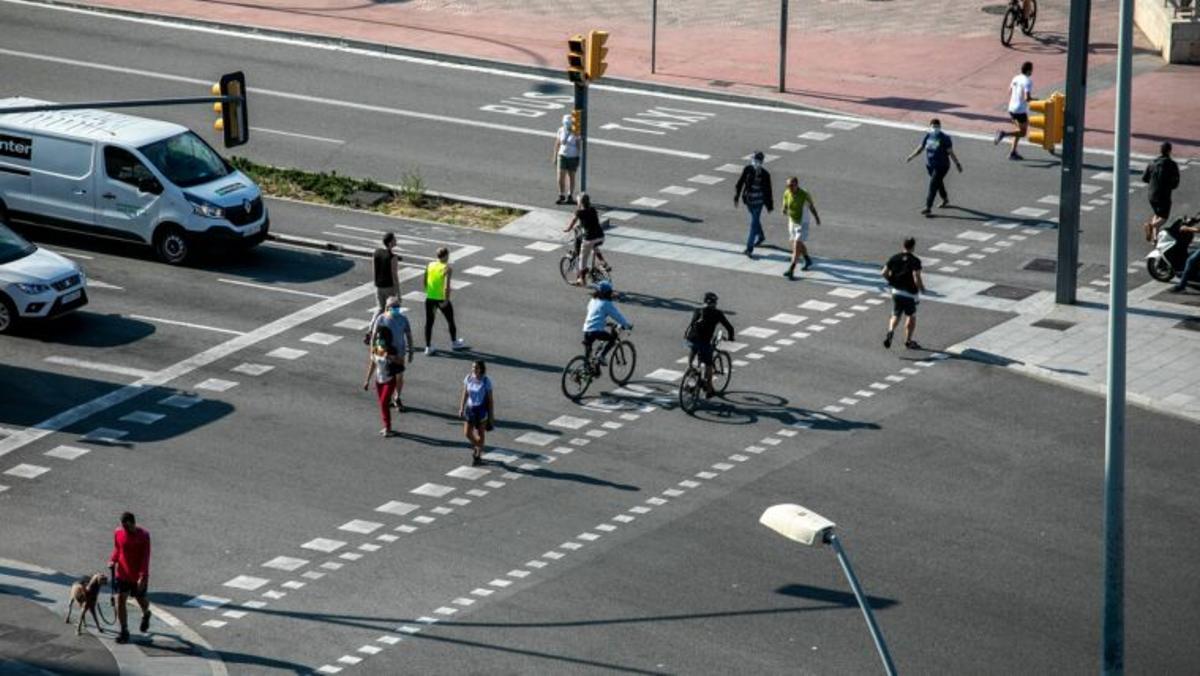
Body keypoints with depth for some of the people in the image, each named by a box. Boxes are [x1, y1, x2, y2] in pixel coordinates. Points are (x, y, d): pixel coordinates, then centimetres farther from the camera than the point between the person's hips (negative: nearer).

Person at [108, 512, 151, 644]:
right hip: (122, 574, 3)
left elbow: (145, 557, -16)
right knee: (120, 601, -5)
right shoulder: (118, 533, -4)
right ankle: (124, 632, 2)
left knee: (141, 600, 14)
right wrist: (112, 560, -9)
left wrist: (142, 577, -22)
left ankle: (146, 615, 50)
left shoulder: (143, 535, -16)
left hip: (138, 577, -3)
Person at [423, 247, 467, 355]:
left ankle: (428, 347, 9)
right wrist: (446, 300, -20)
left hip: (430, 298, 4)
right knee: (450, 321, 18)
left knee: (429, 322, 11)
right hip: (442, 299, -4)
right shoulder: (446, 268, -16)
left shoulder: (430, 265, 0)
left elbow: (424, 282, 7)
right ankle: (454, 343, 35)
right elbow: (447, 286, -25)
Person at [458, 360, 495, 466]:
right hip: (470, 408, 3)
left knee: (480, 434, 9)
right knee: (467, 433, 3)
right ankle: (475, 446, 35)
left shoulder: (486, 381, -14)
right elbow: (465, 394, 5)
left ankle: (478, 455, 27)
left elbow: (490, 399, -9)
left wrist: (491, 415, -7)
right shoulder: (468, 378, -5)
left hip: (481, 409, -3)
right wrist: (461, 408, 1)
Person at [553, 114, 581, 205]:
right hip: (562, 156, 2)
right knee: (561, 178, -4)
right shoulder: (561, 131, -3)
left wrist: (579, 159, -10)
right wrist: (555, 157, 5)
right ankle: (561, 196, 10)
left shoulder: (576, 132, -13)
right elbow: (557, 144, 5)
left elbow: (579, 146, -9)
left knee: (571, 177, 9)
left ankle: (569, 197, 22)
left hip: (573, 157, -2)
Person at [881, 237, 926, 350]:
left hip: (896, 291, 4)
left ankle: (890, 331, -14)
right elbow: (916, 278, -25)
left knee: (895, 316, 15)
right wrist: (922, 288, -6)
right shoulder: (915, 261, -17)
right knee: (911, 317, 16)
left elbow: (884, 273, -1)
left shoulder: (894, 258, -2)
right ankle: (908, 341, 23)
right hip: (910, 294, -4)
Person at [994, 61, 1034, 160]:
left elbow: (1010, 92, 15)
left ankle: (1013, 152, 15)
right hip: (1021, 110, -8)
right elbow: (1027, 98, -24)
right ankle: (1004, 134, -16)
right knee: (1023, 133, 5)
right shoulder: (1028, 81, -17)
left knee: (1020, 131, 20)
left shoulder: (1016, 78, 6)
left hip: (1012, 108, 8)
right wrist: (1034, 99, -4)